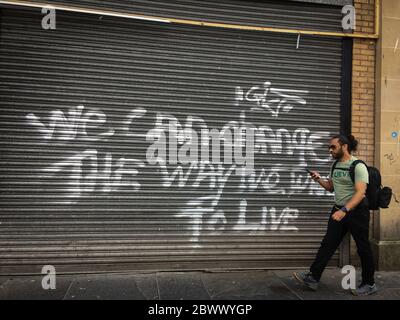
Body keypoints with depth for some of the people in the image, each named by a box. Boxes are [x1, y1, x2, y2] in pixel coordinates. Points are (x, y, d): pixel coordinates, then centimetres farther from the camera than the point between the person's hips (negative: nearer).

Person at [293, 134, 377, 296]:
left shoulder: (358, 166, -16)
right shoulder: (336, 165, 9)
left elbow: (360, 192, -26)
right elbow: (331, 187, 20)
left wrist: (344, 210, -37)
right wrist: (319, 179, 1)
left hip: (356, 211, -7)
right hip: (339, 210, 7)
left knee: (363, 248, 6)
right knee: (328, 244, 3)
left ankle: (369, 284, 22)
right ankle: (313, 278, 5)